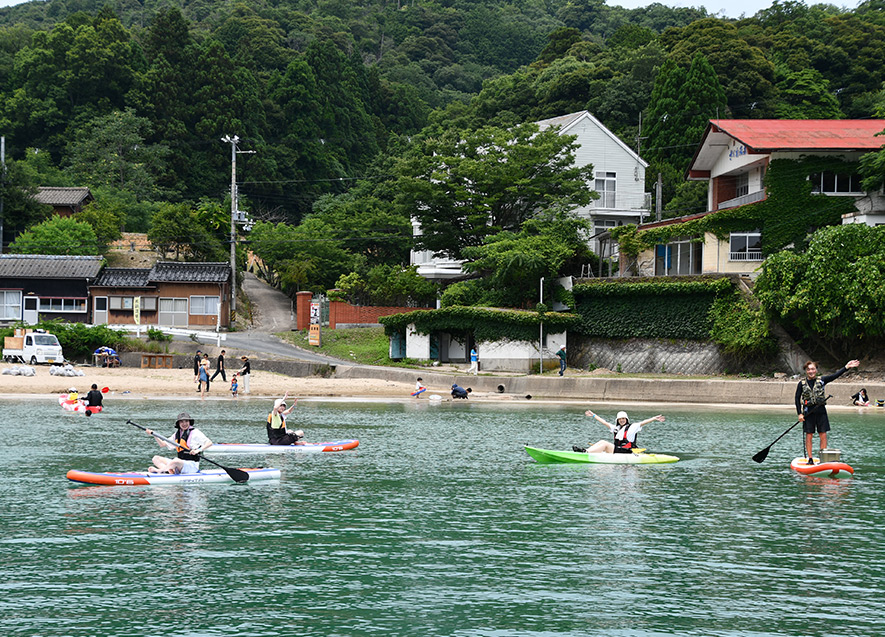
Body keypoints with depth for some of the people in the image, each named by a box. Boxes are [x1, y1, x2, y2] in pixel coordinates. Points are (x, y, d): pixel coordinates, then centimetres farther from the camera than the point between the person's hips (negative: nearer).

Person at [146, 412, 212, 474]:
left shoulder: (195, 432, -5)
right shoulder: (177, 434, 16)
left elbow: (209, 443, -12)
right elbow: (163, 444, 20)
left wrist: (198, 450, -28)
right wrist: (154, 434, 6)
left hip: (192, 465, -8)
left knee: (176, 461, -40)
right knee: (156, 458, -2)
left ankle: (158, 470, -30)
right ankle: (169, 471, -29)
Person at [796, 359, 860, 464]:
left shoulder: (821, 380, 4)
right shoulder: (802, 383, 3)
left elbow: (835, 375, -6)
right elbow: (797, 399, 5)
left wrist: (846, 367, -18)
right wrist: (800, 414, -3)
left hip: (821, 411, 1)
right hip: (808, 412, -1)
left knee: (823, 436, 0)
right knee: (809, 436, 1)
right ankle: (810, 459, 8)